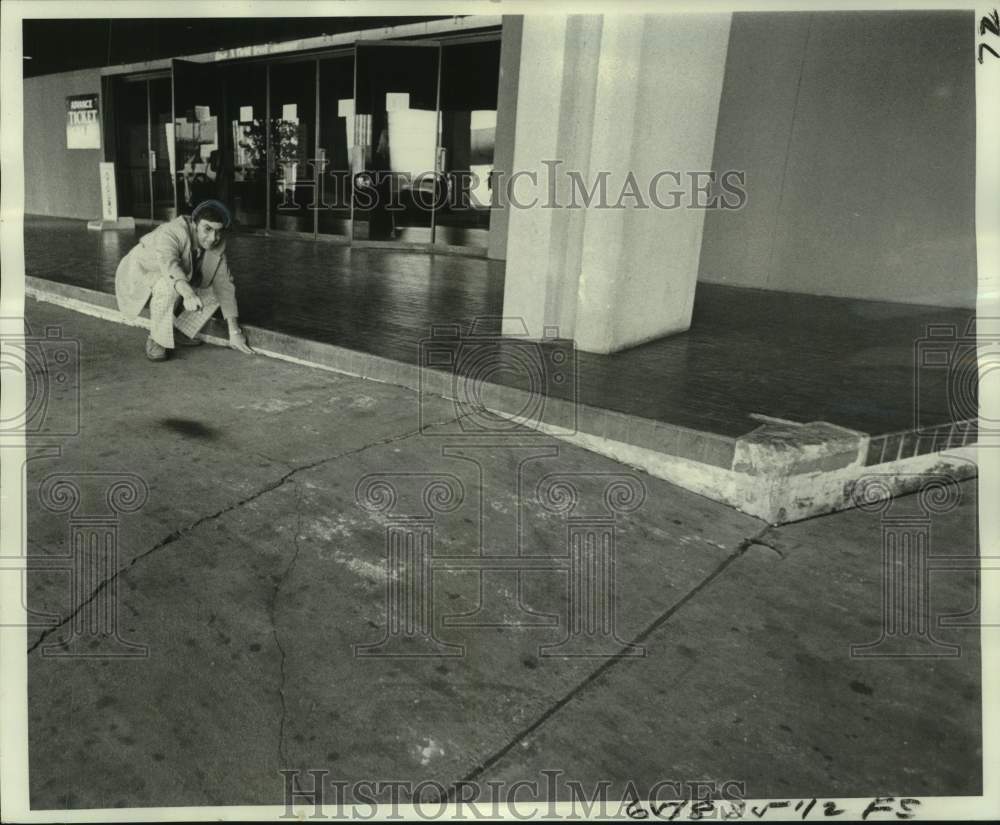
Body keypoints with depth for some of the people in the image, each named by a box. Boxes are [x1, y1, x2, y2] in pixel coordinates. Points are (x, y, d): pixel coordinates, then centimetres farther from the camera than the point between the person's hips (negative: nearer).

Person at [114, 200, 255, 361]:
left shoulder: (217, 245, -13)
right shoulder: (172, 232, -32)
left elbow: (224, 285, -13)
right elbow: (168, 263, -51)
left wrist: (234, 332, -18)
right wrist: (188, 293, -71)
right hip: (139, 277, -7)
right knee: (170, 285, -36)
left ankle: (179, 332, 8)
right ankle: (156, 339, -17)